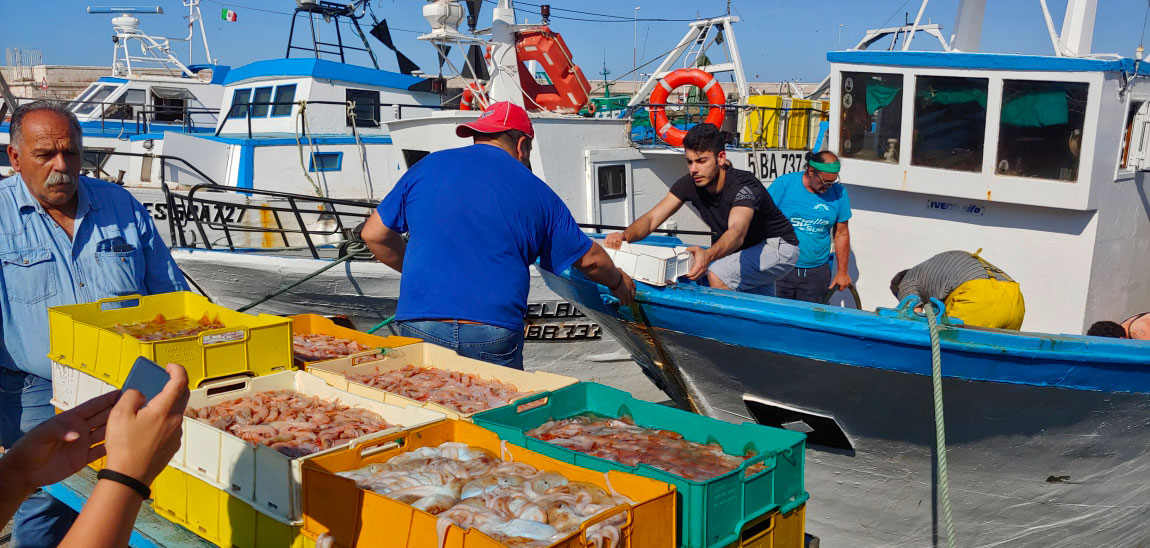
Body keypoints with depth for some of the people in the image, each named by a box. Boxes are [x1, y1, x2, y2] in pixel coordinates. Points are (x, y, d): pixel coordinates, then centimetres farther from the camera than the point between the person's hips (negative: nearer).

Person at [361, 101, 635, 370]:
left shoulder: (427, 167, 8)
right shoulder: (537, 192, 6)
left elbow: (374, 234, 12)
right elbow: (589, 260, 15)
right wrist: (619, 282, 36)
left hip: (419, 328, 1)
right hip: (494, 337, -1)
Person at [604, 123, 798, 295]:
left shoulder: (744, 185, -32)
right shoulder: (689, 184, -13)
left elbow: (737, 232, -50)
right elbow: (652, 219, -19)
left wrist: (708, 255, -71)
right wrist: (625, 236, -42)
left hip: (779, 246, -7)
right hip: (747, 251, 7)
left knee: (717, 274, -28)